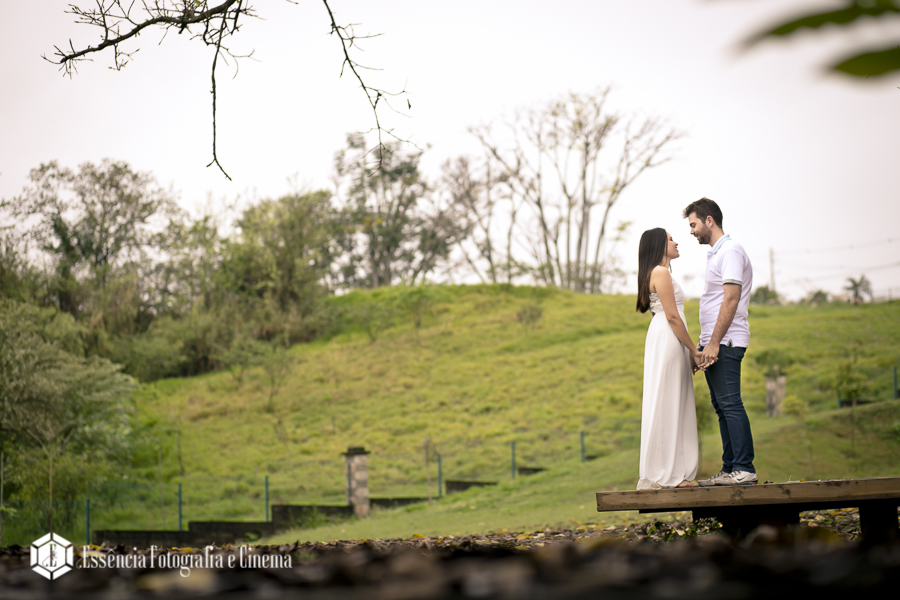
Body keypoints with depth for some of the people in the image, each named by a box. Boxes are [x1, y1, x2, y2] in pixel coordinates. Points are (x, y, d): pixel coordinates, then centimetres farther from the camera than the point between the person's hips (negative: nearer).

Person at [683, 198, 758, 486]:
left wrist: (714, 343, -21)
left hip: (725, 343, -10)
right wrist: (703, 343, 19)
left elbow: (731, 300, -18)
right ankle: (730, 469, 12)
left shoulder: (730, 251, -10)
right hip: (714, 344, 10)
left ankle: (744, 469, -12)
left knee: (730, 404, -12)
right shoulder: (716, 253, 21)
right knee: (722, 407, 9)